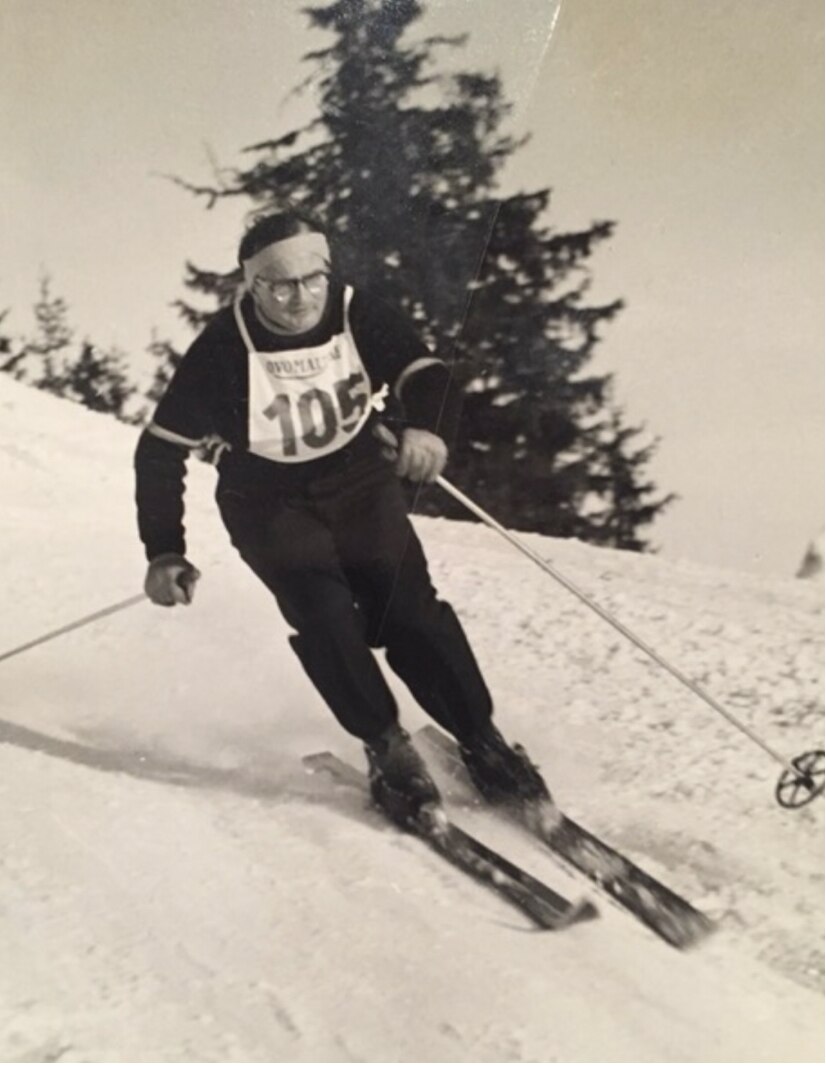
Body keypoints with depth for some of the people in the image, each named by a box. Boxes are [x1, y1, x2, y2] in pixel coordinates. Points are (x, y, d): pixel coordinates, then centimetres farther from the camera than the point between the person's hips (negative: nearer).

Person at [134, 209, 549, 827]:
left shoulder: (358, 315, -16)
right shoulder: (223, 351, -21)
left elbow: (426, 373, -20)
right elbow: (161, 450, -14)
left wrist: (428, 428, -44)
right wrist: (165, 552, -17)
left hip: (359, 483, 2)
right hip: (270, 504, -2)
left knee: (408, 606, -12)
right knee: (325, 613, -22)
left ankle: (482, 742, 2)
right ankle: (386, 747, -3)